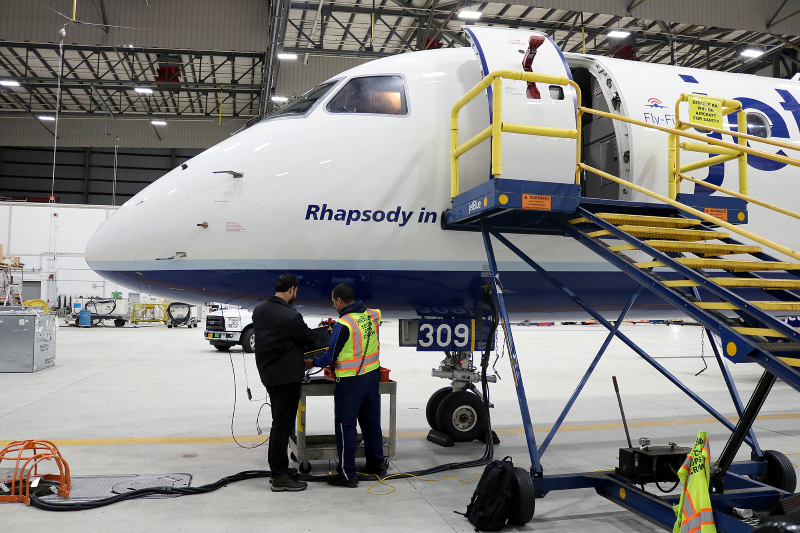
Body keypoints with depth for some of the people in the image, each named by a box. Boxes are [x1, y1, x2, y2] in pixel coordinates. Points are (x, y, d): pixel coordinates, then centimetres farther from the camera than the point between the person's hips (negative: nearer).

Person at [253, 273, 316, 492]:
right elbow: (308, 338, -7)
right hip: (287, 376, -9)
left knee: (279, 422, 21)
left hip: (267, 373, 9)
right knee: (282, 425, -2)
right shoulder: (291, 316, -21)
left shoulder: (259, 311, 4)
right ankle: (280, 478, 5)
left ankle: (278, 466, 31)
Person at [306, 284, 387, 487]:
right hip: (372, 375, 7)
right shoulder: (371, 315, -1)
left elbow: (330, 357, -14)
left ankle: (347, 474, 9)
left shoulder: (343, 324, -20)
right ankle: (377, 464, 30)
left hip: (351, 381, -7)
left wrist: (312, 363, 5)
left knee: (345, 425, 3)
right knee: (371, 421, 19)